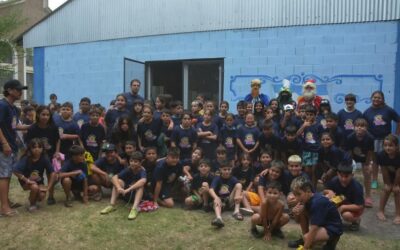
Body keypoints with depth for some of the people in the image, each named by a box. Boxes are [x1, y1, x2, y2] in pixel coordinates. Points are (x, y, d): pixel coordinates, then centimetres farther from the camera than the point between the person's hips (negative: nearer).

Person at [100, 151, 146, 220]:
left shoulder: (142, 171, -20)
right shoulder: (128, 170, -10)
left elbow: (143, 181, -44)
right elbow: (114, 177, -23)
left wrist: (128, 189, -50)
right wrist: (119, 187, -42)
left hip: (138, 195, -4)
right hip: (126, 195, 4)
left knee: (140, 185, -32)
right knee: (118, 181, -18)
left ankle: (135, 208, -46)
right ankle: (112, 205, -22)